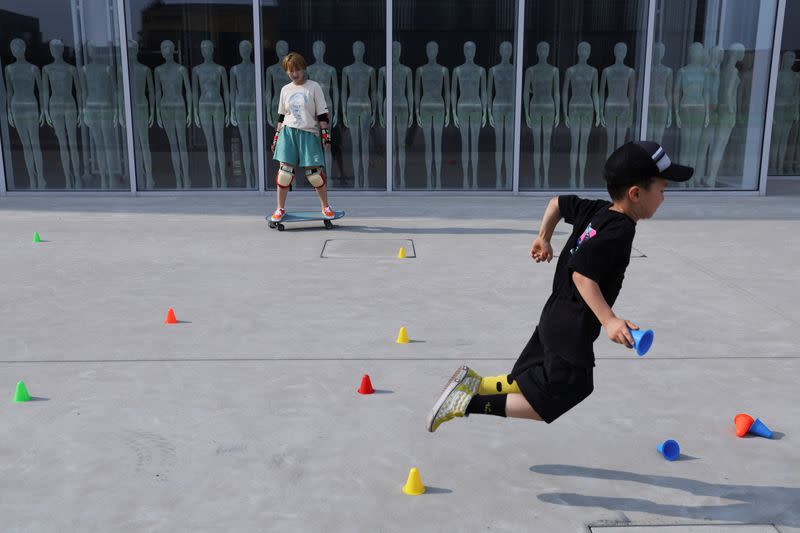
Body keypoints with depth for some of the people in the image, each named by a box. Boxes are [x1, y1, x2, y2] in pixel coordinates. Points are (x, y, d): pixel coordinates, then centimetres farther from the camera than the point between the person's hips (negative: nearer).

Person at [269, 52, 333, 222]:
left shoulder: (313, 87, 1)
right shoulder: (285, 90, 12)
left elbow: (322, 114, -1)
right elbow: (281, 117, 17)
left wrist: (325, 136, -6)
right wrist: (276, 138, 15)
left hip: (309, 133, -3)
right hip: (288, 132, 3)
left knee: (314, 171, -3)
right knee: (285, 169, -4)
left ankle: (326, 206, 15)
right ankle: (280, 209, 6)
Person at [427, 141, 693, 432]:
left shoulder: (596, 210, 4)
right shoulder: (619, 230, -22)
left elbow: (557, 203, 19)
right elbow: (582, 275, -30)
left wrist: (543, 239, 29)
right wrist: (609, 320, -34)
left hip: (555, 317, 9)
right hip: (572, 331, -9)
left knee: (527, 384, 20)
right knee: (550, 406, -1)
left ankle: (472, 383, 10)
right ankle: (470, 403, -8)